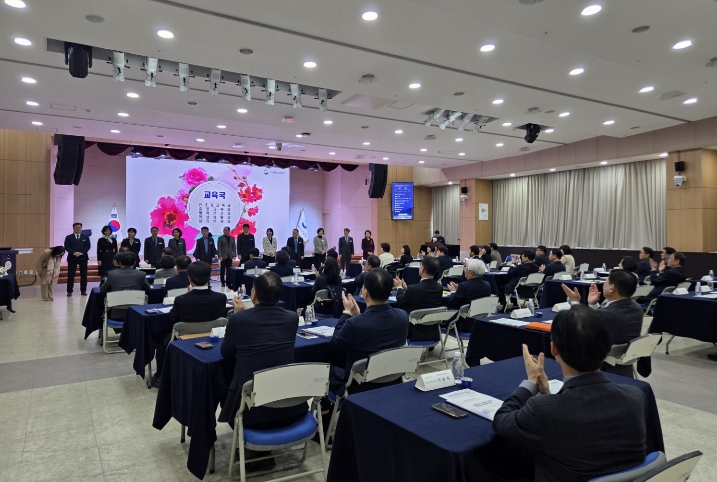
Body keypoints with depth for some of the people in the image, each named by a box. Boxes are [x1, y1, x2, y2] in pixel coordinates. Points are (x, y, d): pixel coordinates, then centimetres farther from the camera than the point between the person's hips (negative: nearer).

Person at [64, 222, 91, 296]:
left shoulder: (86, 237, 11)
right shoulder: (68, 237, 7)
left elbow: (88, 246, 2)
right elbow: (66, 247, -3)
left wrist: (81, 253, -13)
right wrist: (74, 253, -16)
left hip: (83, 257, 1)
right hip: (72, 258, -1)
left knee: (83, 275, 3)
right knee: (71, 275, -2)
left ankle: (83, 291, 10)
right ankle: (69, 291, 3)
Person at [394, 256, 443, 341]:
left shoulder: (413, 289, -24)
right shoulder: (439, 287, -6)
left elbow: (400, 302, -4)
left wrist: (399, 287, 13)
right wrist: (405, 288, 20)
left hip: (415, 333, -5)